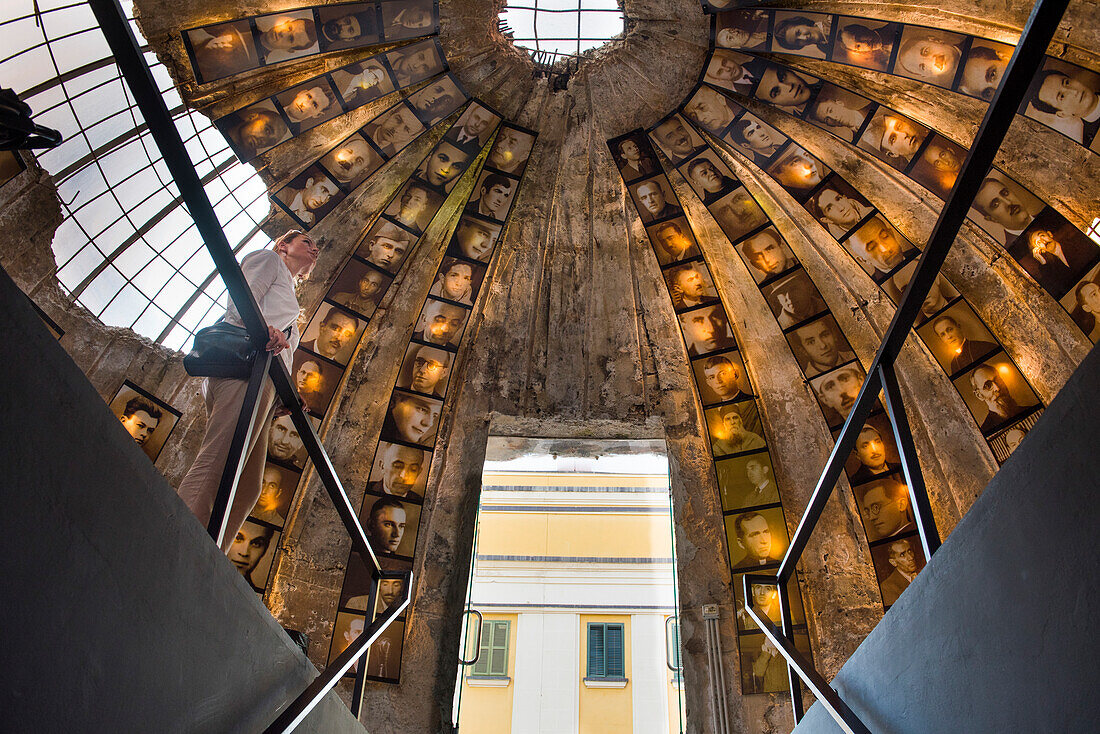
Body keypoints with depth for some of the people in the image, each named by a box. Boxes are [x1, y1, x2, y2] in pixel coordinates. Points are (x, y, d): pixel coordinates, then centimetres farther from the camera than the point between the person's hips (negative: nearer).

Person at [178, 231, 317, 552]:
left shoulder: (288, 295, 43)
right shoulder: (267, 259, 21)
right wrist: (264, 327, -22)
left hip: (265, 381, 9)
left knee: (247, 485, -5)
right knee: (217, 462, -27)